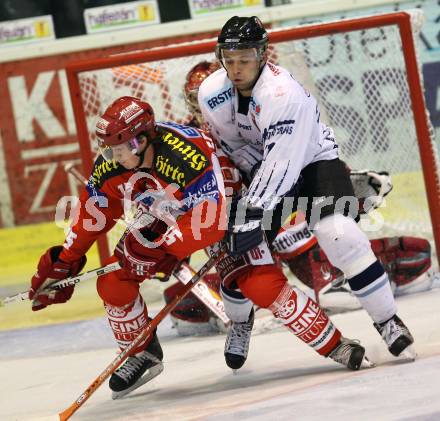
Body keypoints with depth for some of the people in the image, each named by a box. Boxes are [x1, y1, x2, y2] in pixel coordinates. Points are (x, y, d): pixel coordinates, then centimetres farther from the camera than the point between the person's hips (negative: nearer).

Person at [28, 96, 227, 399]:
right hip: (159, 220, 5)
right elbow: (92, 214, -3)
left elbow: (210, 223, -41)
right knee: (112, 283, -7)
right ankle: (143, 353, 14)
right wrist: (65, 261, 0)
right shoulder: (110, 167, -20)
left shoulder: (189, 156, -40)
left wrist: (161, 244, -44)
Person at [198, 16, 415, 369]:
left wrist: (253, 213, -43)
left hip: (313, 161, -5)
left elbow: (281, 163, -38)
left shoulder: (283, 93, -33)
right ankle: (240, 321, 29)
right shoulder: (212, 94, -13)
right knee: (238, 250, -4)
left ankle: (388, 321, -15)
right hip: (263, 171, 5)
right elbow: (229, 146, 1)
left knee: (340, 234, -28)